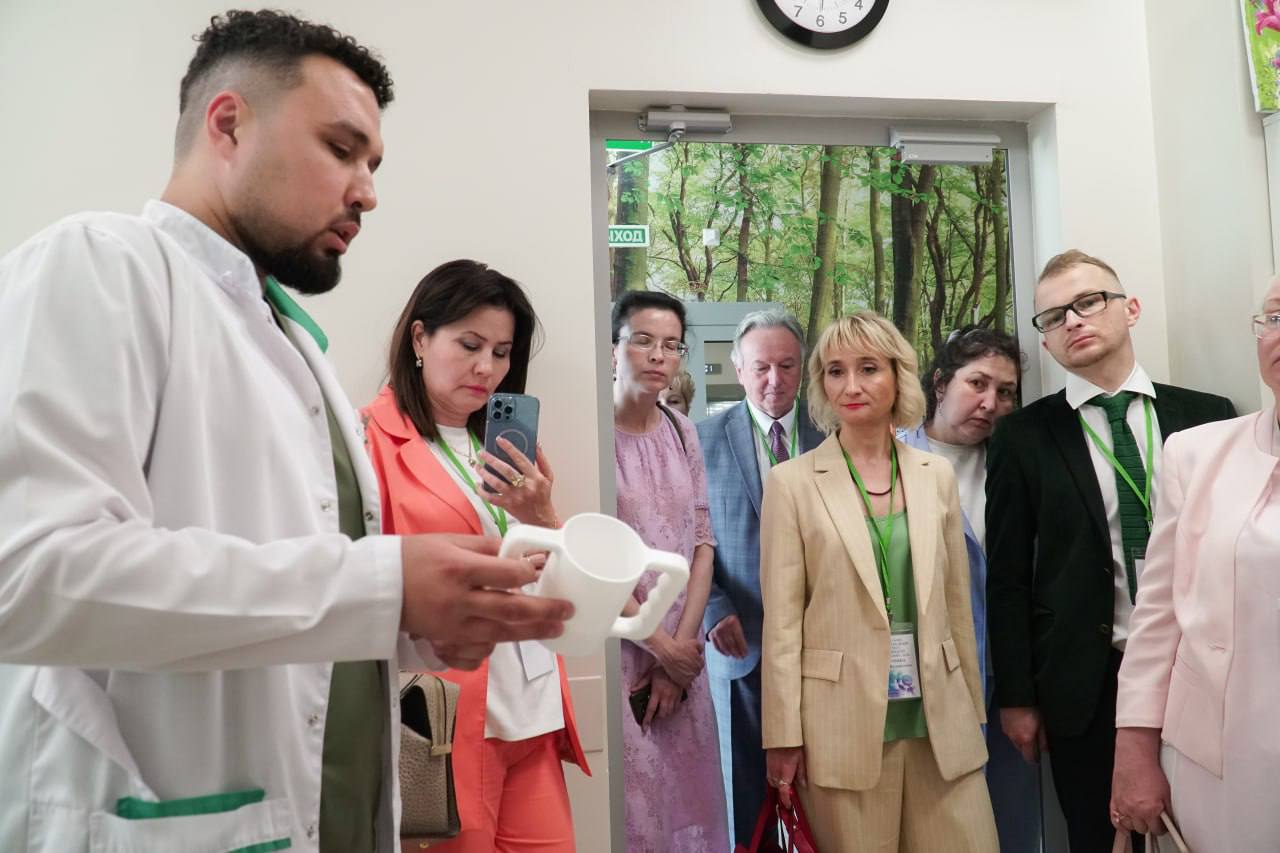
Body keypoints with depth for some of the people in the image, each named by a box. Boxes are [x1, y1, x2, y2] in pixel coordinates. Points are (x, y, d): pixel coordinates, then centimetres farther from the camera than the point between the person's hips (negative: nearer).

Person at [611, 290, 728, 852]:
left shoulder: (681, 431, 7)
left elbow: (702, 543, 5)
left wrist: (680, 648, -5)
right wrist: (661, 646, -8)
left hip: (681, 654, 5)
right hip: (617, 651, -5)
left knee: (686, 796, 12)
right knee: (630, 805, 2)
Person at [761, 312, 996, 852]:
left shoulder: (937, 475, 6)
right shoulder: (793, 482, -4)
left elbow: (957, 603, 11)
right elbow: (782, 619, -5)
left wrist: (972, 708, 12)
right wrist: (784, 736, -7)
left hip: (939, 718, 3)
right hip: (843, 723, -3)